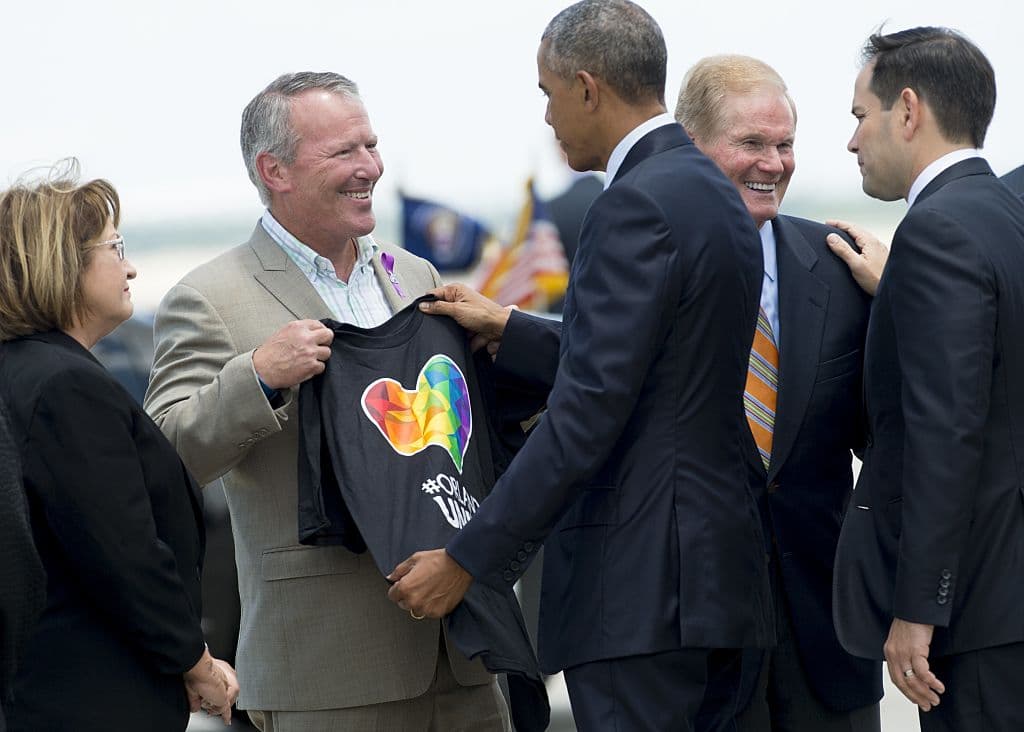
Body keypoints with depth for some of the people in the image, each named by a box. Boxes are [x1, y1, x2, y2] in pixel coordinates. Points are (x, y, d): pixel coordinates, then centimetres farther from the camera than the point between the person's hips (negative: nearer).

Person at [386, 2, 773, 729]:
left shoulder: (637, 206, -15)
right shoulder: (713, 192, 15)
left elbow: (587, 414, -20)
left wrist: (466, 560, -16)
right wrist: (507, 331, 26)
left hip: (641, 586, -10)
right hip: (709, 573, 10)